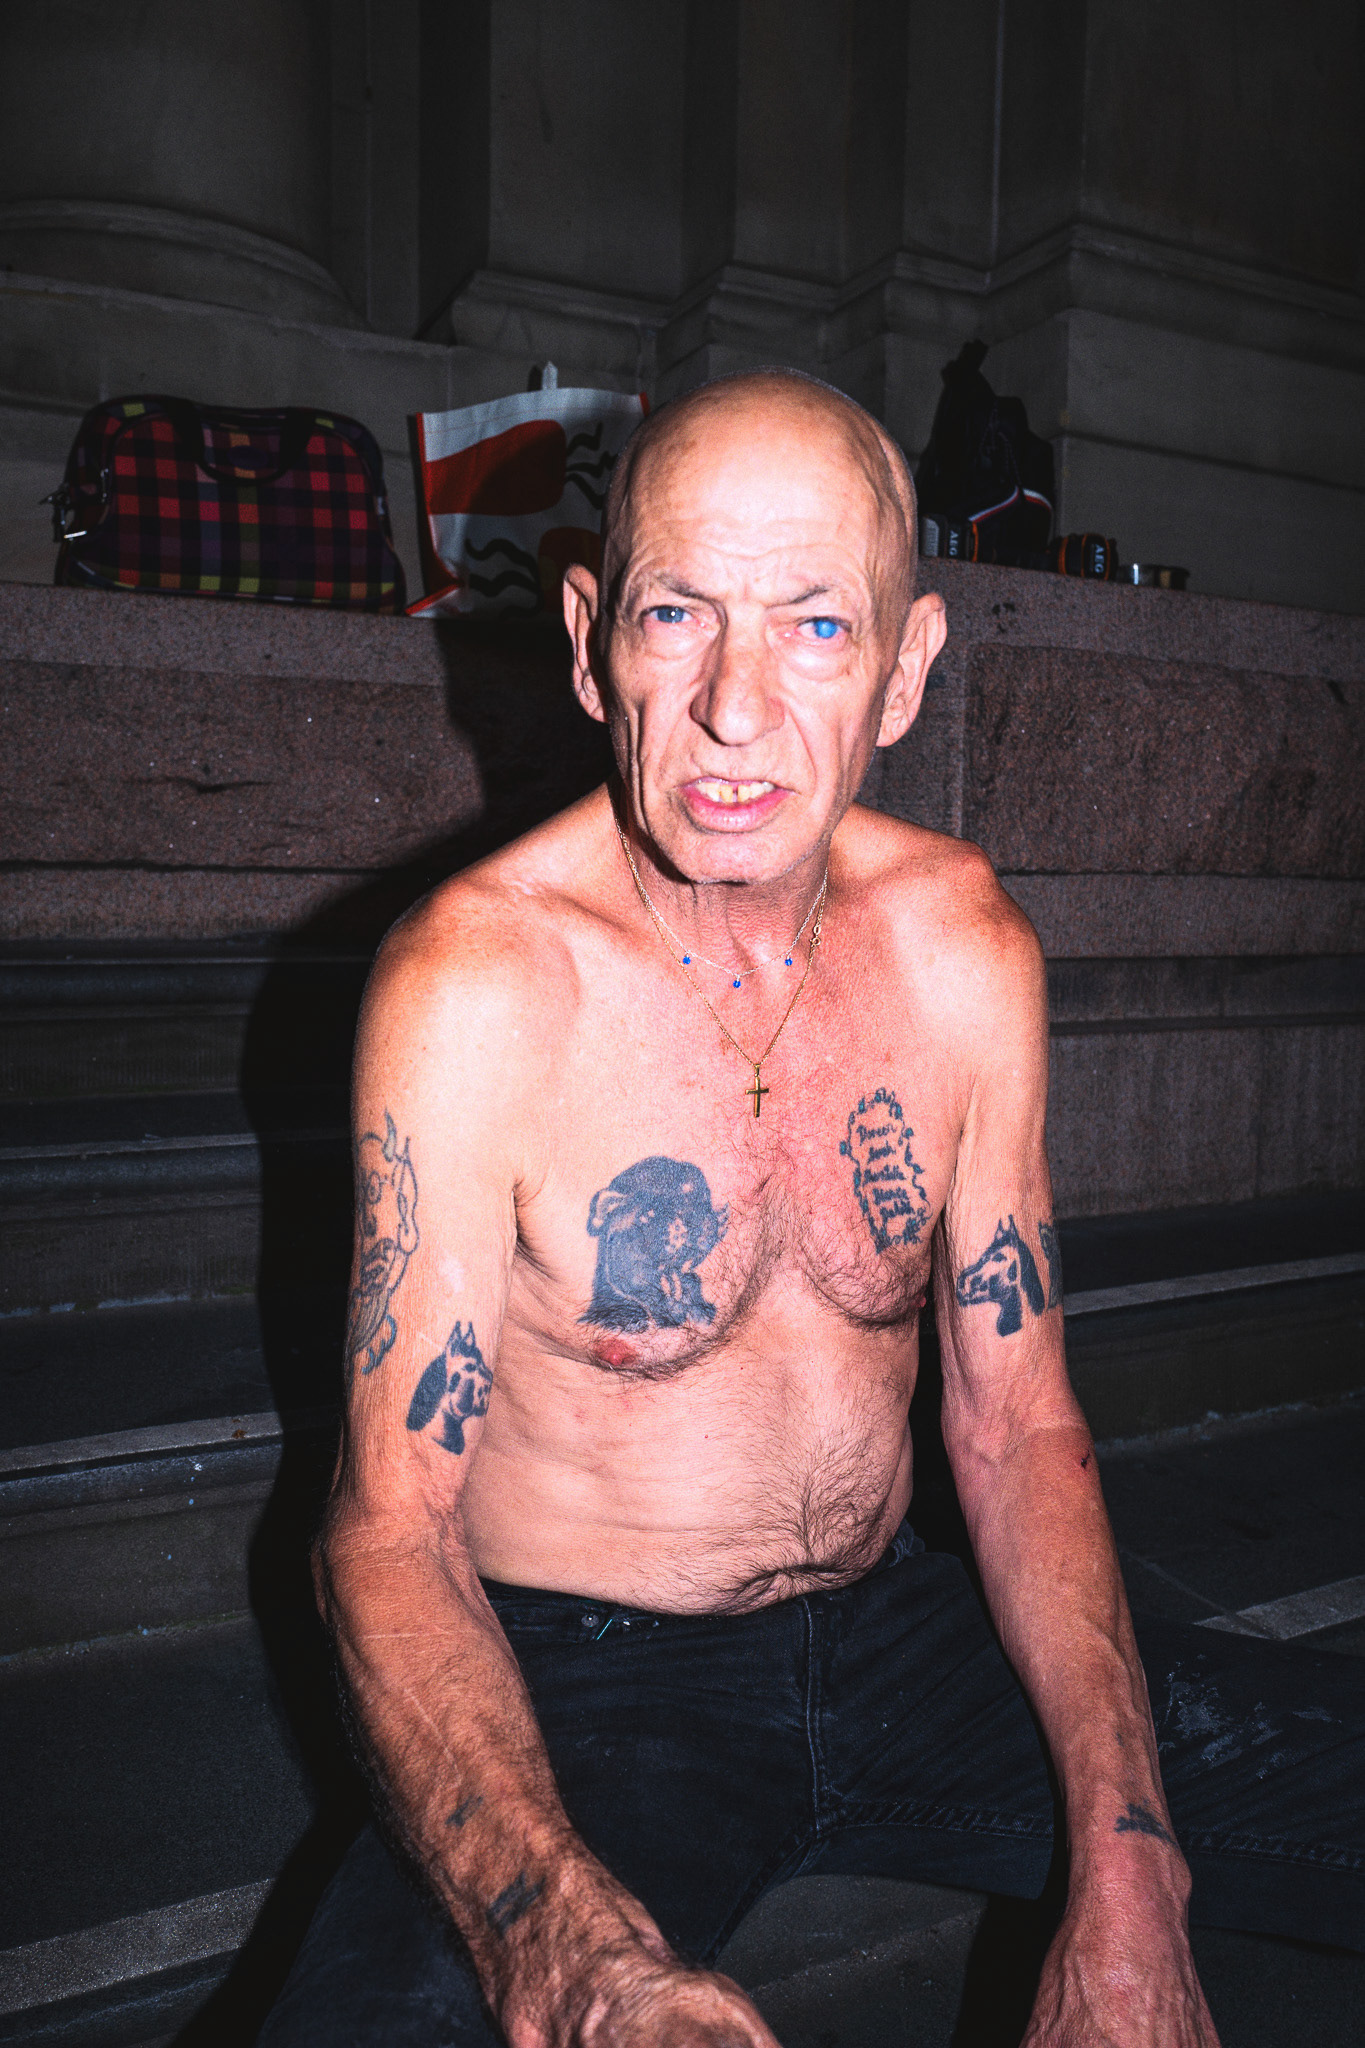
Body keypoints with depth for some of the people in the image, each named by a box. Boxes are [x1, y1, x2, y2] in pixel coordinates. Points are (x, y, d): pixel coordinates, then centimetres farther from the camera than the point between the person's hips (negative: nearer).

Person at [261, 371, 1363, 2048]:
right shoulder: (475, 983, -19)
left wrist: (1123, 1869, -12)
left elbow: (1016, 1418, -1)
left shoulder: (966, 947, -6)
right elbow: (392, 1529, -16)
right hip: (567, 1687, -3)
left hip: (888, 1634, 4)